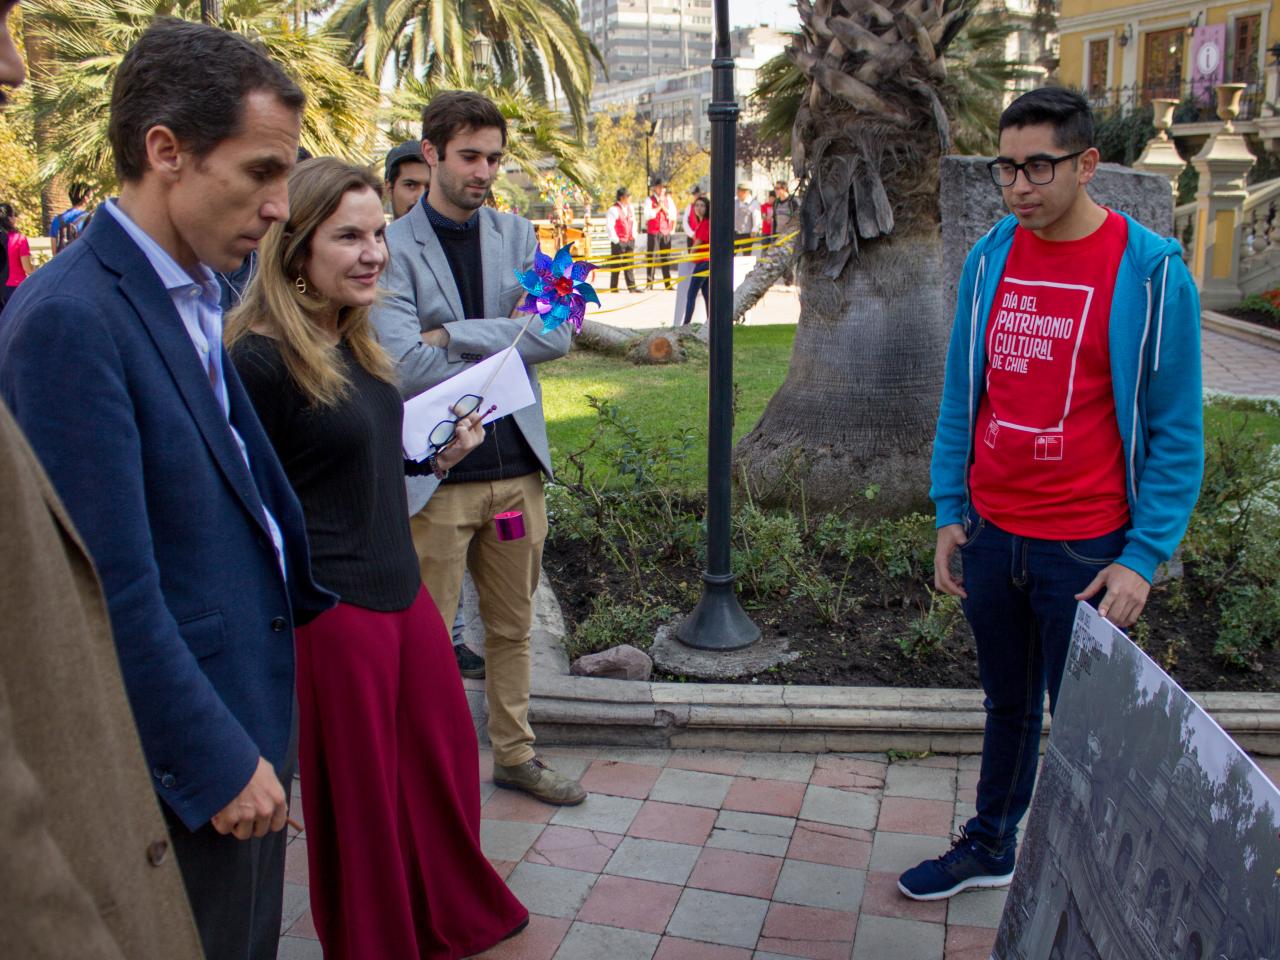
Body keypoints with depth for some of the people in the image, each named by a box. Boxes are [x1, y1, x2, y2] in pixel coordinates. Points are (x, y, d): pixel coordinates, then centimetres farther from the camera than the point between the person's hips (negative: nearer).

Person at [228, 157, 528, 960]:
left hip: (402, 588, 9)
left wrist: (435, 453, 5)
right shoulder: (261, 358, -19)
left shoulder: (353, 340, 7)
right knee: (360, 788, 11)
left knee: (446, 755, 21)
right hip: (330, 608, -8)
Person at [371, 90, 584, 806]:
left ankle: (516, 754, 34)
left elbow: (557, 332, -5)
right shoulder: (392, 246, -7)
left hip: (518, 464, 5)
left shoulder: (517, 234, 8)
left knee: (514, 626, 17)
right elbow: (404, 364, -18)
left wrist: (455, 335, -13)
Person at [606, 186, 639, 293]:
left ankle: (632, 287, 8)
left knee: (629, 264, 7)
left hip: (630, 240, 7)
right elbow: (609, 224, -18)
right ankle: (613, 288, 8)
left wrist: (633, 235, 14)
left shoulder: (630, 208, 11)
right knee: (617, 265, 0)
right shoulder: (614, 209, -13)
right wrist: (615, 239, -17)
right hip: (619, 241, -7)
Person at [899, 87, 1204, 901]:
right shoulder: (990, 258, 2)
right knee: (1008, 706, 20)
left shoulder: (1150, 271, -11)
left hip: (1085, 549, -4)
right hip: (991, 532, 4)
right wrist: (950, 512, 8)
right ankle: (990, 849, 39)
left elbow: (1176, 432, -8)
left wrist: (1144, 557, -12)